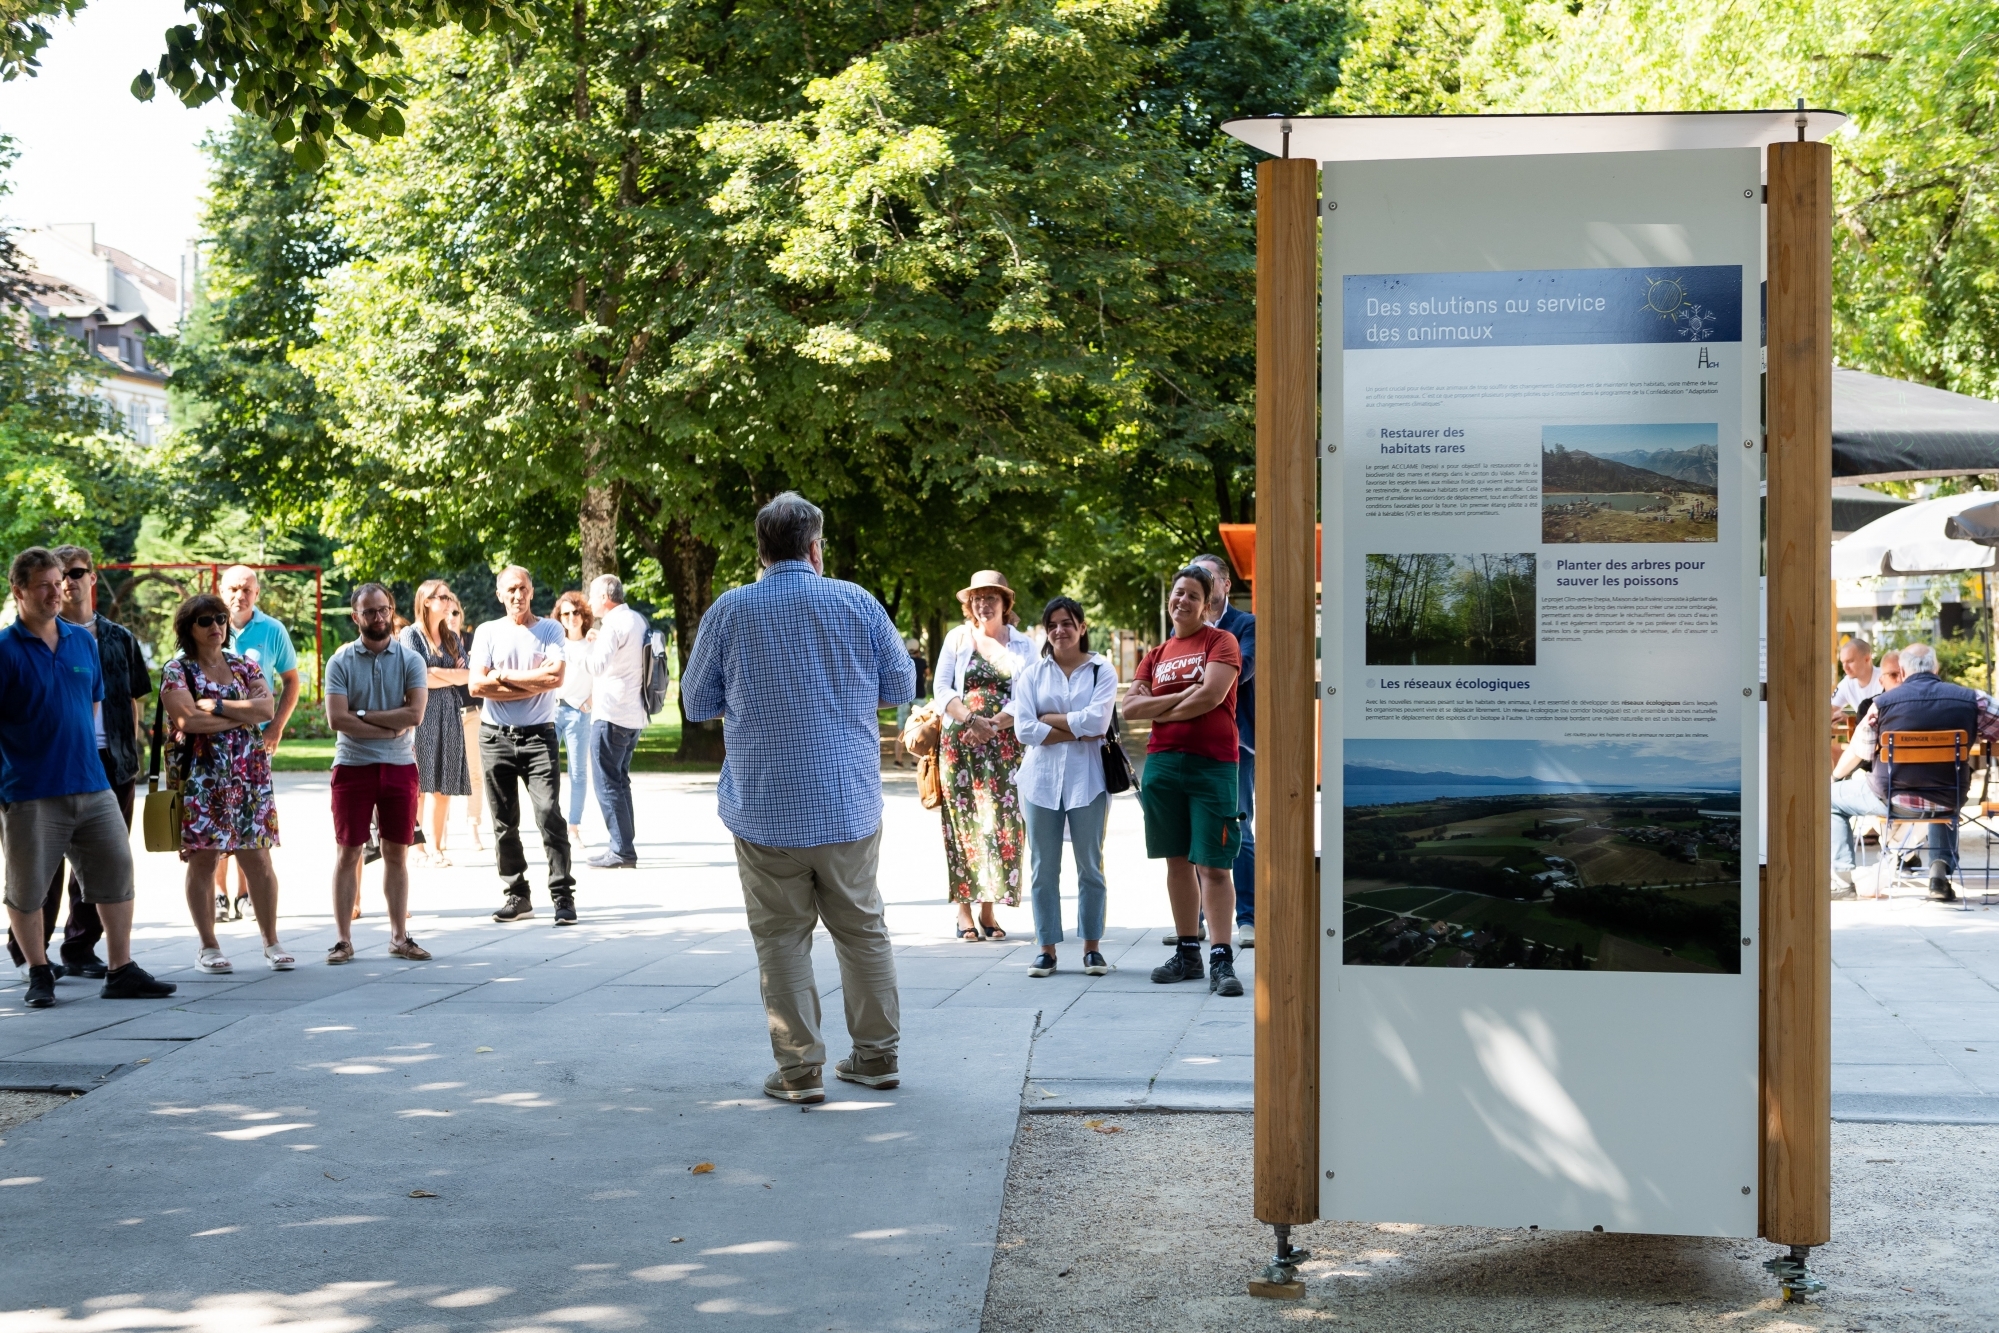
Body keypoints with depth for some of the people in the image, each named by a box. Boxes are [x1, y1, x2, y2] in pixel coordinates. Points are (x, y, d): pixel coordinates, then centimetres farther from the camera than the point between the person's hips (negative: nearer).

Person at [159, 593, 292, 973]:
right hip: (199, 779, -3)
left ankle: (271, 942, 10)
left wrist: (216, 706, -13)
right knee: (203, 860, 0)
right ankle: (208, 947, 9)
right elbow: (188, 719, -15)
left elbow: (267, 707, -4)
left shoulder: (244, 666, 12)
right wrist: (244, 714, -7)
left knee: (257, 860, 2)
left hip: (248, 776, 3)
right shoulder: (176, 670, 0)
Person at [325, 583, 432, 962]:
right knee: (348, 853, 2)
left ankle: (399, 937, 15)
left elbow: (415, 713, -11)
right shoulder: (340, 661, -1)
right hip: (353, 765, -1)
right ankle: (343, 940, 7)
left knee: (397, 854, 8)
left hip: (399, 766, 1)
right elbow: (337, 719, -12)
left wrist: (363, 715, -11)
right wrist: (390, 728, -12)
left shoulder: (411, 659, 1)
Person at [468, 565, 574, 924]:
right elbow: (477, 686, -5)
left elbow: (556, 677, -12)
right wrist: (532, 685, -8)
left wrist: (505, 675, -7)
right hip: (496, 736, 2)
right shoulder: (487, 632, 7)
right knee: (504, 822, 5)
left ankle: (563, 896, -9)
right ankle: (517, 895, 13)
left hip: (538, 734, -2)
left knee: (549, 813, -11)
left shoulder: (550, 630, 4)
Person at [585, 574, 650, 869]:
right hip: (634, 714, 9)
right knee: (620, 780, 15)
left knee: (608, 783, -5)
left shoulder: (613, 623, -14)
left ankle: (622, 850, -7)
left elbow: (598, 665, -23)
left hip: (610, 715, -9)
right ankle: (625, 847, 15)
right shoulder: (638, 620, 13)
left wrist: (593, 642, -5)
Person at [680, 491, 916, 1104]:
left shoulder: (730, 610, -5)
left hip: (766, 807, -2)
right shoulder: (857, 602, -2)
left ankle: (800, 1070, 6)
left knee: (783, 936, 6)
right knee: (863, 927, 14)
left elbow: (697, 703, 3)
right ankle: (877, 1054, 21)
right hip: (850, 802, 2)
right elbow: (901, 685, 7)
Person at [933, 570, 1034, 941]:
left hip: (1005, 745, 1)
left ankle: (988, 909, 2)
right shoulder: (957, 638, 8)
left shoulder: (1023, 645, 9)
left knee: (1002, 821, -4)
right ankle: (964, 908, 0)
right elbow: (942, 689, 2)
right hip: (960, 743, -1)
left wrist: (995, 724, -12)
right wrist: (972, 719, -14)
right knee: (963, 821, -3)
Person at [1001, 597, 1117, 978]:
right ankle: (1046, 947, 11)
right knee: (1043, 867, 4)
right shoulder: (1032, 673, 7)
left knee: (1090, 864, 4)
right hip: (1041, 778, 2)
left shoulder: (1101, 670, 3)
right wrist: (1078, 732, -9)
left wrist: (1046, 719, -6)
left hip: (1086, 778, -2)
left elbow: (1097, 721, -12)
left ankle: (1092, 946, 12)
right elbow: (1025, 731, -4)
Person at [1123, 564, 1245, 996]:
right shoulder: (1156, 656, 16)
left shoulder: (1220, 641, 1)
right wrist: (1181, 697, -7)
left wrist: (1158, 709, -1)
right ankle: (1187, 953, 16)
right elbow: (1131, 706, 5)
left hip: (1211, 766, -5)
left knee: (1213, 864, -9)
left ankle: (1221, 960, -11)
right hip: (1162, 765, 5)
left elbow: (1211, 695, -14)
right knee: (1178, 861, 9)